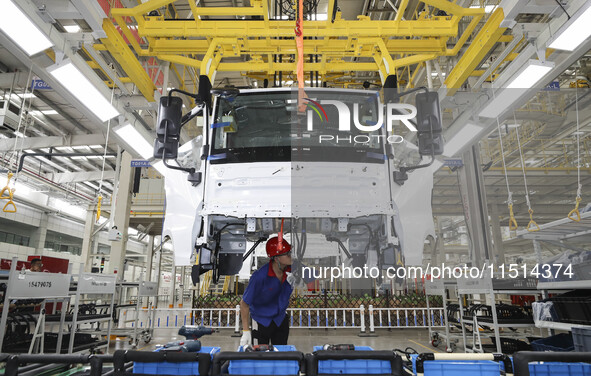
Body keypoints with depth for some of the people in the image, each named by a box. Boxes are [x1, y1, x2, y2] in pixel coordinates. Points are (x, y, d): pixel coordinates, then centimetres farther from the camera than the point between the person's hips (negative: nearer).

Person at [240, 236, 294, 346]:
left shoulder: (291, 270, -15)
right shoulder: (260, 276, -31)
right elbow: (244, 303, -21)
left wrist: (293, 282, -21)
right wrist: (246, 331, -19)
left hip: (281, 319, 5)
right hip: (261, 321, -5)